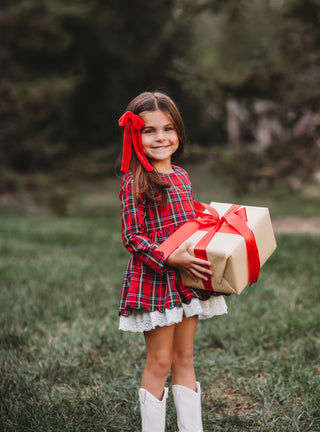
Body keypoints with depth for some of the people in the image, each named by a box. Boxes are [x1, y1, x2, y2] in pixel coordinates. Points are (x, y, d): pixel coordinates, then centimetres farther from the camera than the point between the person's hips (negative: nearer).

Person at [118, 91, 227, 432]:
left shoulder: (181, 176, 9)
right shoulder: (135, 182, -12)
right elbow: (132, 238, -14)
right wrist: (169, 259, -24)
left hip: (187, 279, 7)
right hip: (154, 280, -6)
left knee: (184, 357, 14)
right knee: (160, 362, 1)